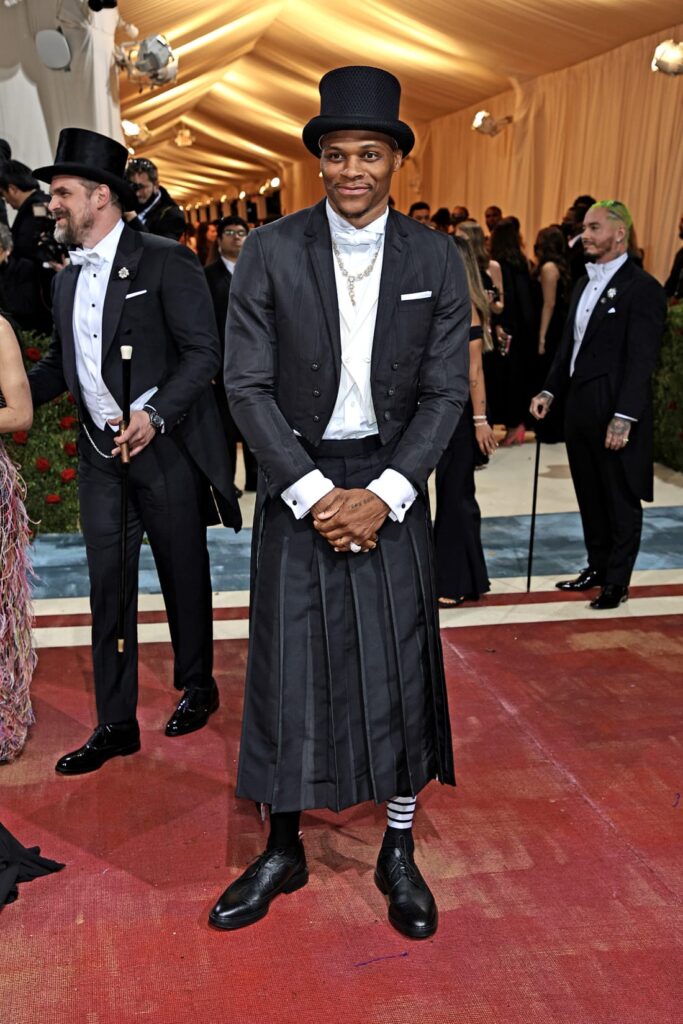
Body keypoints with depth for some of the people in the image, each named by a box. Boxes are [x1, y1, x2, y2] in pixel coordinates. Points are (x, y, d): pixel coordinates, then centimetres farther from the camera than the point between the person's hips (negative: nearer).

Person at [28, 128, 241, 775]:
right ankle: (115, 724, 17)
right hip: (100, 453, 6)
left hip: (165, 447, -6)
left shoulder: (164, 261, -8)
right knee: (108, 587, 7)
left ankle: (197, 688, 31)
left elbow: (204, 353, -13)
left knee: (183, 574, 9)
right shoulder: (68, 278, 14)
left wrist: (156, 416, -25)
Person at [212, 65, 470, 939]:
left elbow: (446, 392, -1)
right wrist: (313, 490, -14)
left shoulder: (435, 259, 0)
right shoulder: (270, 252, -3)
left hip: (391, 484, 1)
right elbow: (248, 385, -5)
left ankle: (399, 856, 25)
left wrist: (382, 494, -12)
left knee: (400, 668, 6)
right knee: (286, 669, 4)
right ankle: (282, 852, 25)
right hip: (297, 481, 0)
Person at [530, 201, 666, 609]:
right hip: (580, 407, 8)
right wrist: (550, 390, 10)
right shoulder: (585, 283, 14)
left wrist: (624, 417, -22)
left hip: (615, 412, -8)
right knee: (590, 495, 16)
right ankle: (597, 567, 31)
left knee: (621, 499, 5)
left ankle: (617, 581, 17)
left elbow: (641, 359, -17)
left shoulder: (642, 288, -11)